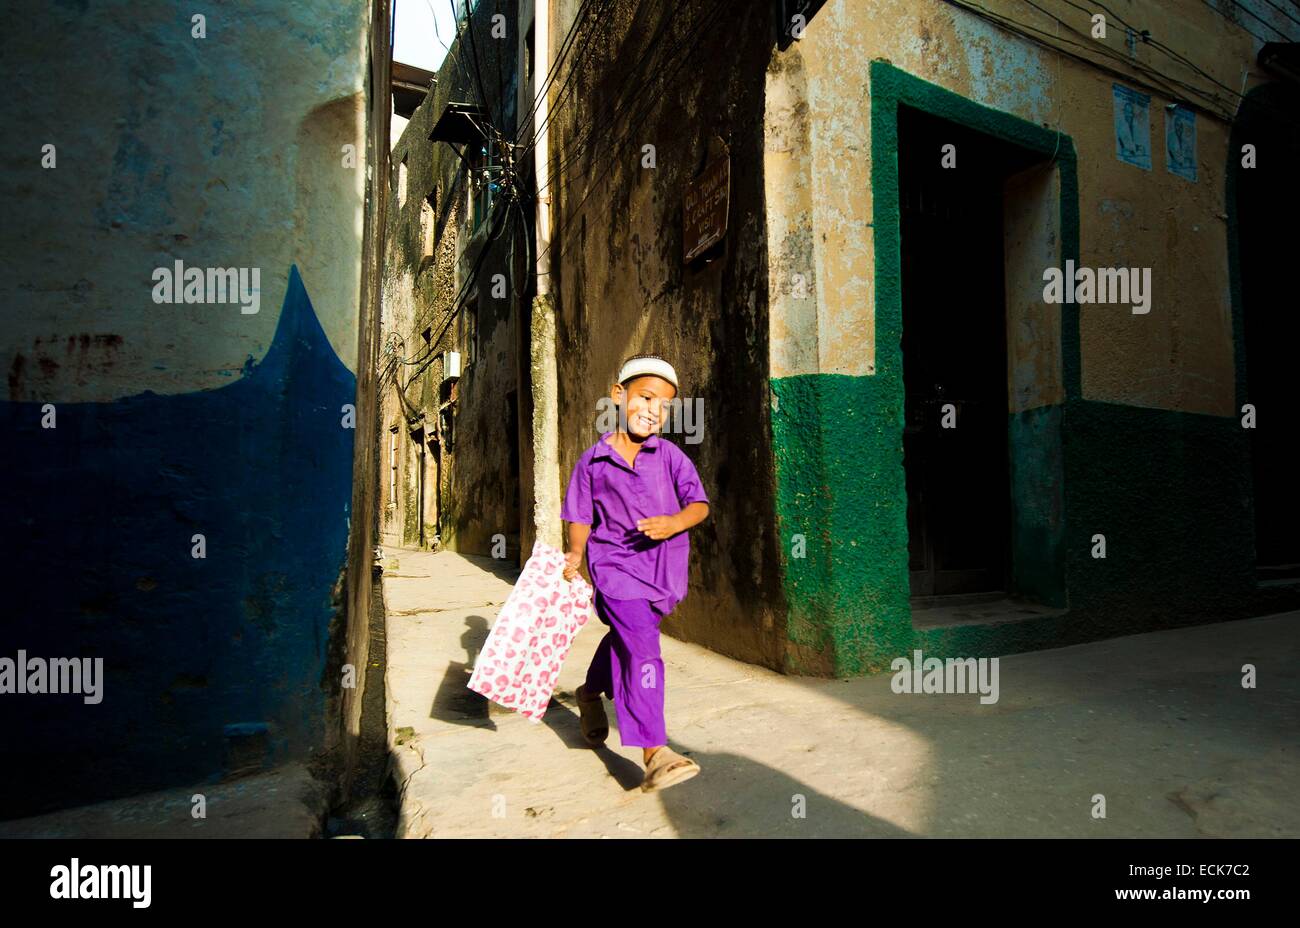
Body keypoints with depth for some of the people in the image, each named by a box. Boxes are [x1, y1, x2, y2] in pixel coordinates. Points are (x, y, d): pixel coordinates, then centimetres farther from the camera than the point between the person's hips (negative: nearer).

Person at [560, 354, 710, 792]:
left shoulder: (670, 455, -2)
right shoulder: (593, 460, -2)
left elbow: (699, 504, -6)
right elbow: (582, 515, 6)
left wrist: (674, 522, -25)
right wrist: (575, 555, -5)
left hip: (663, 566, 3)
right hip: (614, 563, -3)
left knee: (625, 638, 22)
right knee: (641, 645, -18)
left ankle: (590, 693, 51)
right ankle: (654, 751, -15)